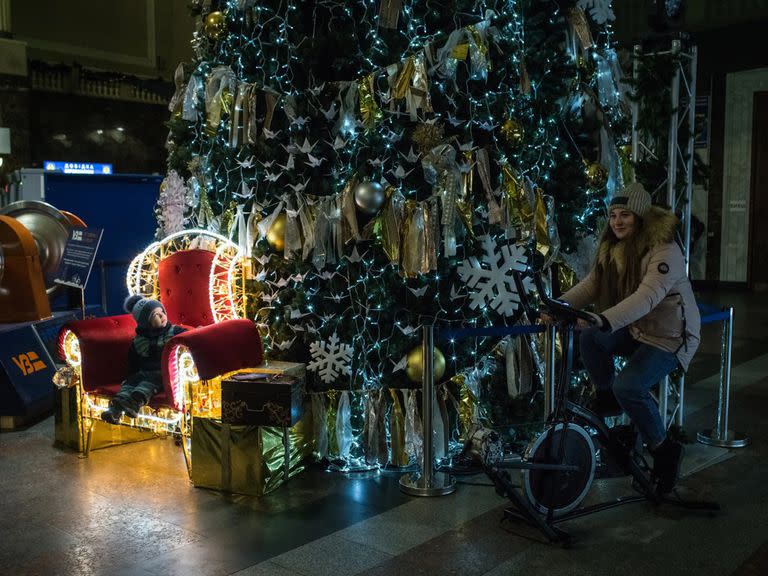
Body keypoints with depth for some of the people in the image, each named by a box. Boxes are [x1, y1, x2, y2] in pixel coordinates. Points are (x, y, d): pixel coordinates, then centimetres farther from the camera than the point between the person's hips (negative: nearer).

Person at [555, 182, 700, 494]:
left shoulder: (664, 251, -23)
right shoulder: (612, 249, 3)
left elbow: (647, 296, -37)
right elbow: (590, 285, -5)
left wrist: (602, 321, -50)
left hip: (669, 338, -7)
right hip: (634, 330, 7)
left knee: (628, 386, -27)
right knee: (588, 337, -18)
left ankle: (664, 448, -4)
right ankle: (605, 396, 7)